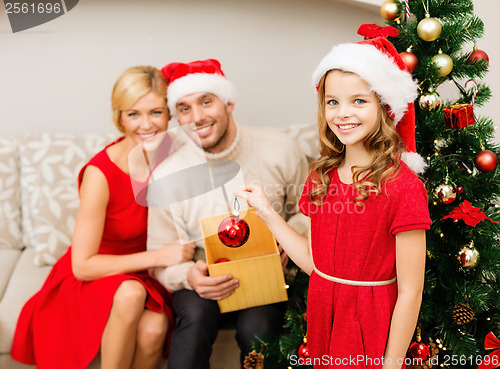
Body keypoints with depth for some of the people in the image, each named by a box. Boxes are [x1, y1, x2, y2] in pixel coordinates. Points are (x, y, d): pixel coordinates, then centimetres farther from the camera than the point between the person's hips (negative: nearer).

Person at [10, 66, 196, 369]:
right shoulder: (101, 173, -24)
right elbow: (82, 265, -20)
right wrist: (158, 256, -26)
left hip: (145, 274, 3)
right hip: (92, 277, -3)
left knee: (153, 330, -28)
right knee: (131, 294, -36)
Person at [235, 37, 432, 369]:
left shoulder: (403, 188, -19)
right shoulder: (321, 178, 1)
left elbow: (410, 291, -16)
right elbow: (314, 262, 4)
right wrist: (266, 212, 2)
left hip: (370, 328, -5)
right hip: (322, 316, 6)